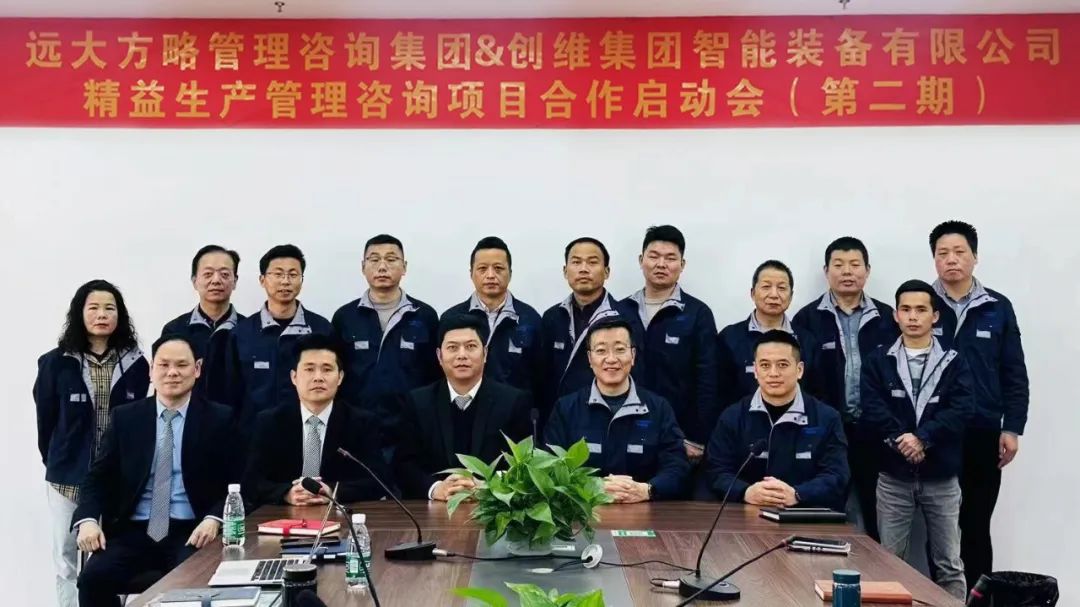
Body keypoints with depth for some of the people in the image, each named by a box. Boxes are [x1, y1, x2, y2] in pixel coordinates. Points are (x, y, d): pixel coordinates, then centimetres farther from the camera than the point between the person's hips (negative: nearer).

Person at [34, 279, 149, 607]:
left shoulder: (135, 364, 1)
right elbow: (46, 420, 5)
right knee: (68, 560, 7)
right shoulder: (56, 362, 0)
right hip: (69, 476, 0)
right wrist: (53, 462, 6)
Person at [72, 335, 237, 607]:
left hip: (191, 532, -2)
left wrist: (213, 520, -17)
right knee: (93, 577, -24)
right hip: (133, 531, 2)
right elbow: (98, 477, 9)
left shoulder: (219, 418, 5)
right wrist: (88, 520, -11)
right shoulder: (125, 417, 10)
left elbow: (234, 483, 2)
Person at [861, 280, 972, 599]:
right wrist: (900, 440, -19)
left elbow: (960, 410, -9)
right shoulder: (877, 361, 5)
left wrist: (922, 438, -21)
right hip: (894, 476, 0)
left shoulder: (954, 362, 4)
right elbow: (872, 410, -6)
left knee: (949, 563, 6)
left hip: (941, 477, 0)